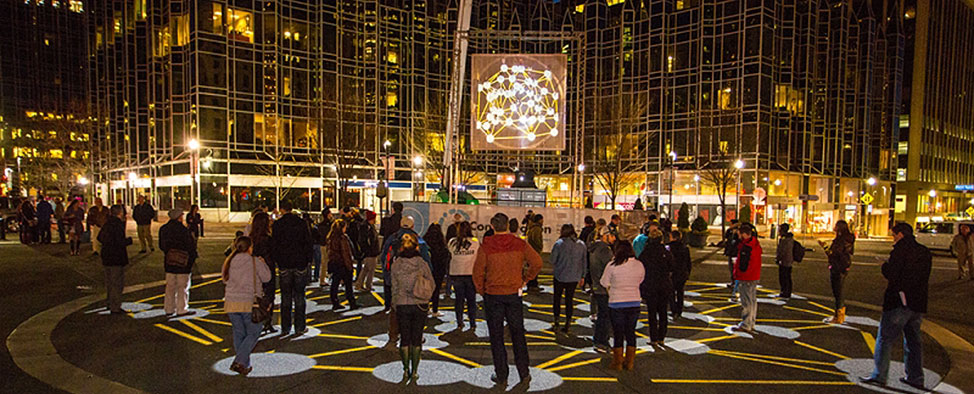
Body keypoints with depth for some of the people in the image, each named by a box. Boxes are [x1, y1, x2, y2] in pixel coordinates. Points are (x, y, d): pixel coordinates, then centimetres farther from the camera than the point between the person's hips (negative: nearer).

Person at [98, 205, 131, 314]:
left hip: (107, 257, 9)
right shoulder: (118, 224, -19)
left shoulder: (107, 223, 7)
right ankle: (115, 308, 4)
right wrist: (129, 240, -6)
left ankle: (111, 304, 31)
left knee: (110, 282, 20)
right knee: (117, 282, -1)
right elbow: (120, 242, -23)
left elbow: (100, 237, 17)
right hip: (117, 258, -9)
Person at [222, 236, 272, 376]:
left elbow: (225, 280, 17)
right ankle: (239, 362, -5)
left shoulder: (228, 262, 7)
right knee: (253, 333, 7)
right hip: (249, 303, -5)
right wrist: (263, 263, 14)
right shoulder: (255, 262, -7)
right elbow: (266, 277, 0)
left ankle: (245, 364, 19)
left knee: (238, 333, 15)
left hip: (231, 302, 5)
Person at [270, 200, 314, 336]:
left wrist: (276, 261, 8)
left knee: (286, 297, 8)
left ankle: (285, 328, 11)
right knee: (299, 297, 6)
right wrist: (308, 261, 7)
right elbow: (308, 243, 0)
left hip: (284, 264, 0)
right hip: (300, 264, 0)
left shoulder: (277, 224, -3)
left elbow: (274, 245, -2)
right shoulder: (301, 223, -1)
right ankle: (300, 327, 8)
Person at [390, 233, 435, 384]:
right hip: (420, 305, 0)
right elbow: (431, 284, 1)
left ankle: (406, 371, 15)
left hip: (402, 305, 0)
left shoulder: (396, 265, -6)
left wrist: (395, 305, 12)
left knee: (404, 339, 12)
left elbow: (394, 287, 0)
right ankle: (414, 372, 11)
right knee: (416, 339, 9)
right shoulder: (422, 264, -7)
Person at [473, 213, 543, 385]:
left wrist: (482, 291, 4)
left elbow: (478, 272, -11)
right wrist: (525, 279, 5)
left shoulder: (486, 247, -11)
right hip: (514, 294, 2)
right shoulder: (520, 244, -5)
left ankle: (501, 376, 15)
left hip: (492, 295, -2)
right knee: (518, 334, 14)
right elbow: (537, 263, -7)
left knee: (496, 336, 9)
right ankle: (524, 373, 21)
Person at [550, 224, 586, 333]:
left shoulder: (559, 244, -13)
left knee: (557, 298, 14)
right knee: (569, 299, 12)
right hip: (574, 277, 3)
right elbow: (584, 262, 5)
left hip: (560, 276, -3)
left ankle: (556, 322, 14)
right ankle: (567, 324, 13)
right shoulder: (581, 244, -2)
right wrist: (582, 276, 14)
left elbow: (553, 261, -9)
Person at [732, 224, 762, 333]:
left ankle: (745, 325, 4)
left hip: (745, 279, -10)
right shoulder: (755, 244, 9)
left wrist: (737, 275, -12)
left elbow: (743, 265, -22)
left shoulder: (746, 247, -22)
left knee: (746, 302, -3)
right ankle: (751, 324, 24)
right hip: (754, 278, 10)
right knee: (752, 301, 15)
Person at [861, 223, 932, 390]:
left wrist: (885, 266, 4)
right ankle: (915, 378, 20)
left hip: (899, 302, -7)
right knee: (913, 340, 16)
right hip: (918, 303, 7)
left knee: (885, 339, -2)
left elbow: (891, 274, -17)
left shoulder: (901, 249, -11)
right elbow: (924, 277, 18)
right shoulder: (924, 252, 11)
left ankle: (879, 375, -2)